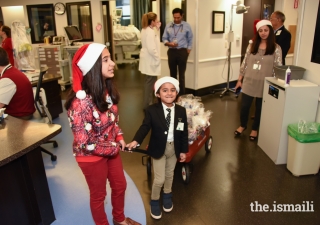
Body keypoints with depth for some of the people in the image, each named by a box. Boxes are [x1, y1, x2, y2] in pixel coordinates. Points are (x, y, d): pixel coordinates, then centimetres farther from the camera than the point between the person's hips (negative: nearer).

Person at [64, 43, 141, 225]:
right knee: (98, 194, 17)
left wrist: (119, 138, -4)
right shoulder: (81, 100, -31)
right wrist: (113, 148, -16)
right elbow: (85, 143, -28)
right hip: (91, 156, -7)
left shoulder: (107, 90, -7)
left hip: (112, 149, 8)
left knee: (120, 186, 24)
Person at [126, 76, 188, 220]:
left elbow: (184, 132, -1)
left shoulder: (181, 111, -7)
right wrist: (136, 141, -40)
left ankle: (167, 196, 49)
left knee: (169, 174, 23)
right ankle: (154, 201, 31)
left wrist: (183, 150, 2)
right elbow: (145, 127, -23)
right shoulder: (152, 110, -17)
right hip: (159, 148, -3)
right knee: (159, 179, 4)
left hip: (174, 148, 4)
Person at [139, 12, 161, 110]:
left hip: (147, 59, 11)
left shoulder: (145, 30, 10)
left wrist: (157, 28, 11)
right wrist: (158, 58, -14)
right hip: (150, 60, -11)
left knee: (149, 82, 20)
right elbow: (152, 49, -27)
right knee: (150, 82, -2)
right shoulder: (150, 32, -21)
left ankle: (148, 102, 33)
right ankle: (147, 104, 7)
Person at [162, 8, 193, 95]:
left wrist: (188, 50, -1)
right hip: (171, 51, 3)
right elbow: (164, 38, 6)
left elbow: (190, 39, 6)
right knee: (172, 73, 11)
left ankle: (182, 94, 4)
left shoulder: (186, 26, 0)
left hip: (182, 51, -2)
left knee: (181, 74, -2)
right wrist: (169, 43, -14)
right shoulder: (168, 26, 4)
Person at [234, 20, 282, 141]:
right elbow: (245, 63, 5)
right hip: (249, 81, 2)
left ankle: (255, 129, 32)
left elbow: (278, 68, -6)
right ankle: (242, 125, 33)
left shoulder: (276, 48, -6)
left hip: (264, 84, -2)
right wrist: (239, 79, 5)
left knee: (260, 107, 12)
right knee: (244, 106, 8)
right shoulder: (252, 45, 2)